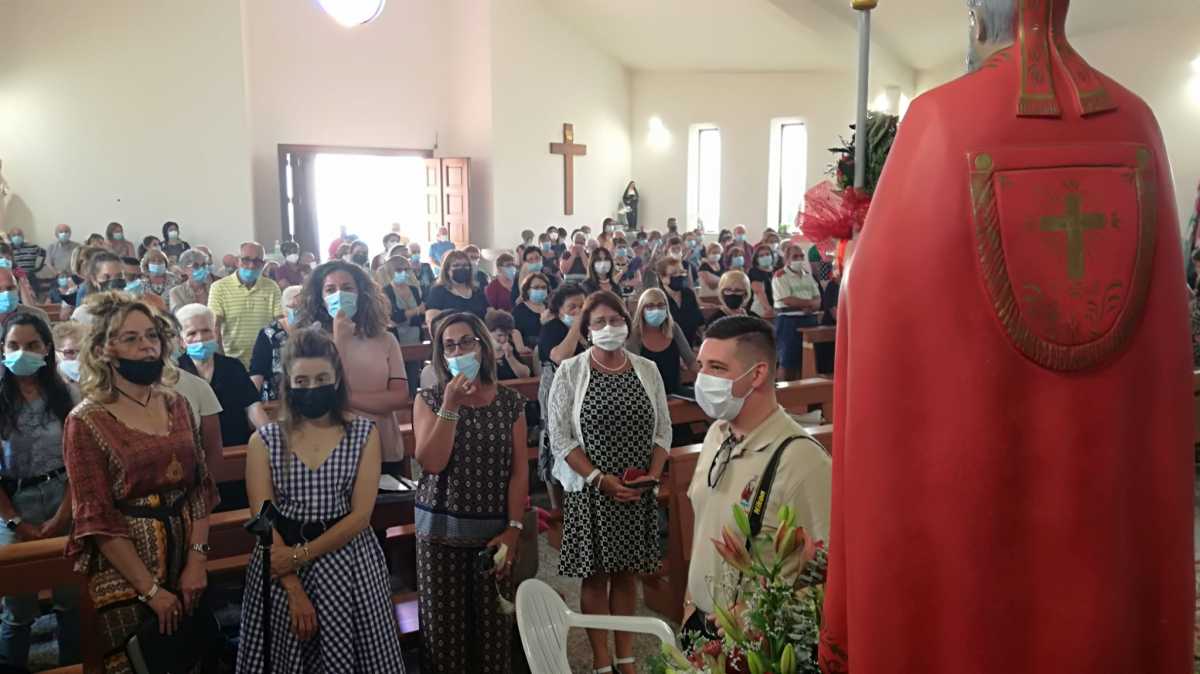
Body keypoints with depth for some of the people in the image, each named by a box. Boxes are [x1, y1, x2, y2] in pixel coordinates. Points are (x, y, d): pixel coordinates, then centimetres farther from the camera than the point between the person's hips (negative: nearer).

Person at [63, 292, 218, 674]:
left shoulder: (176, 405, 4)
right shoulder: (86, 422, -10)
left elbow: (200, 486, 4)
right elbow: (96, 519, -12)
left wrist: (196, 560, -6)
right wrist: (150, 589, -13)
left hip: (186, 565, 5)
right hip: (126, 577, -5)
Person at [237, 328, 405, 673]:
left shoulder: (364, 434, -3)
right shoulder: (264, 441, -2)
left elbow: (360, 516, -8)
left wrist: (300, 554, -15)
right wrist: (295, 590, -14)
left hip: (347, 563, 0)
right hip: (281, 565, 0)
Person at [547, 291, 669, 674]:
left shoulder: (647, 370, 3)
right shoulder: (570, 371, -6)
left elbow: (663, 429, 6)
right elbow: (559, 436, -10)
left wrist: (652, 474, -9)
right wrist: (600, 479, -16)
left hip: (638, 494, 3)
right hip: (591, 491, -3)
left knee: (627, 573, 13)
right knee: (595, 576, 6)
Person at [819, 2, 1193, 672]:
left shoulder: (938, 119, -11)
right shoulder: (1137, 123, 2)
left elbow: (872, 291, -9)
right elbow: (1164, 334, 7)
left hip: (963, 460, -3)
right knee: (1095, 608, 19)